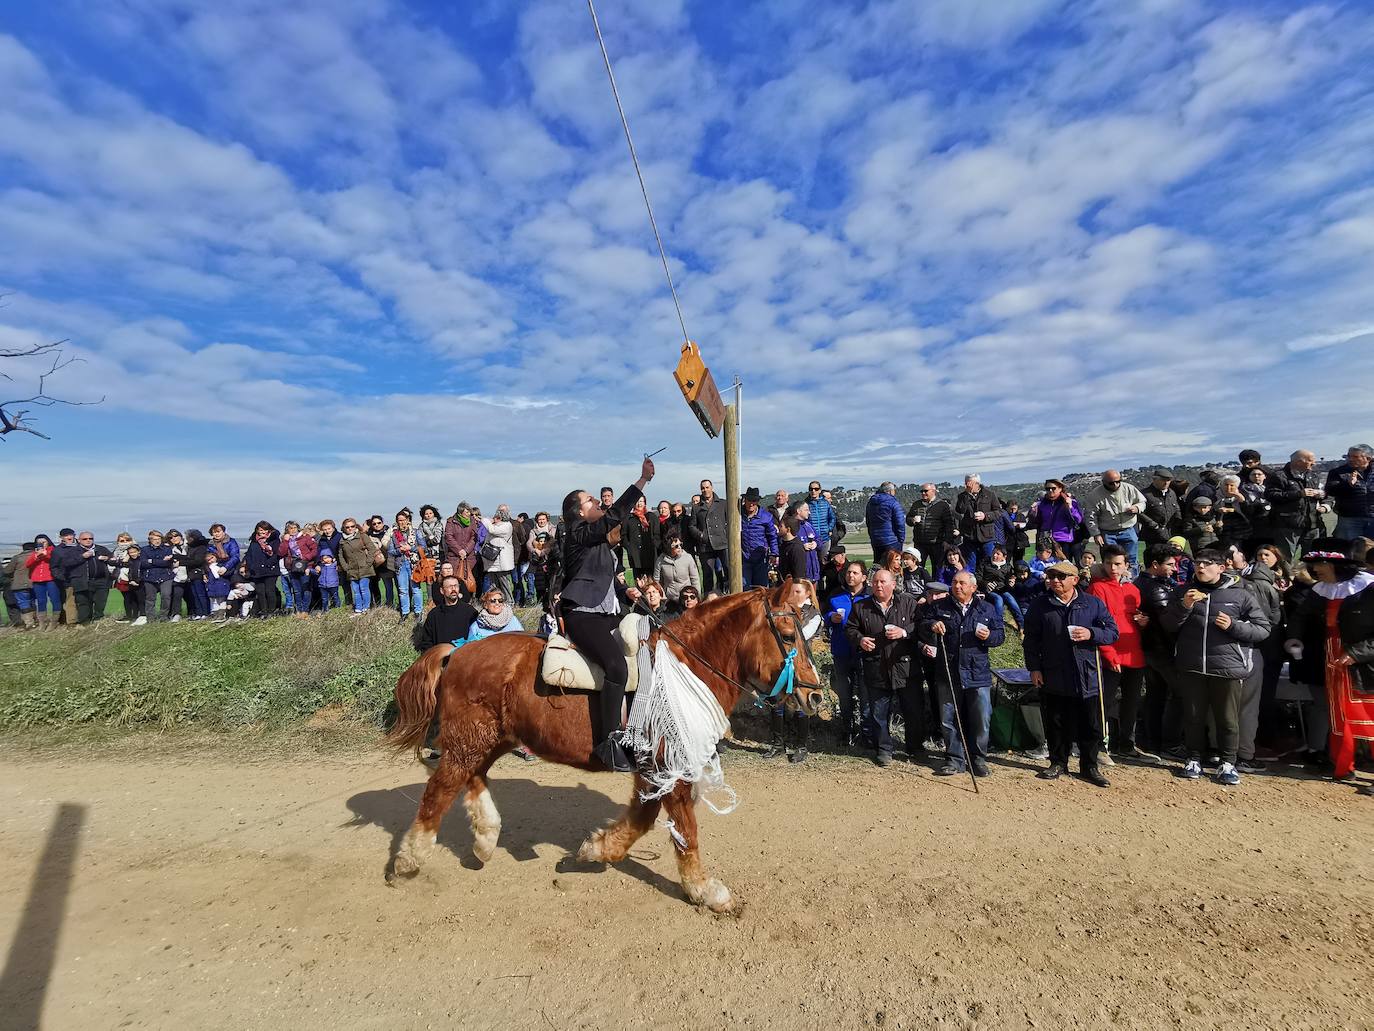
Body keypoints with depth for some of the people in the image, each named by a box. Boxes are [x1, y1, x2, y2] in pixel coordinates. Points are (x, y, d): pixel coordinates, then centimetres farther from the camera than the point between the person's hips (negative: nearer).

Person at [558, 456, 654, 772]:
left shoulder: (598, 537, 21)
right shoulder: (579, 534, -8)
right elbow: (615, 515, -21)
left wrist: (625, 590, 11)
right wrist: (643, 480, -22)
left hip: (605, 613, 10)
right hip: (582, 615, -10)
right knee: (617, 667, -26)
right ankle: (607, 743, -19)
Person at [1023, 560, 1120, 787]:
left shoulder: (1093, 604, 2)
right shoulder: (1040, 605, 1)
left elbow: (1112, 632, 3)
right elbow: (1031, 639, 4)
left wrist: (1091, 634, -16)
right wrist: (1034, 668, -1)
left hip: (1087, 677, 0)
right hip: (1053, 678, 0)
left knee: (1091, 727, 8)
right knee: (1056, 725, 10)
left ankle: (1089, 767, 25)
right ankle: (1058, 764, 26)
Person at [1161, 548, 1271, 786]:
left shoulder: (1240, 595, 2)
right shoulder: (1186, 592, 9)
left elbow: (1263, 628, 2)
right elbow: (1168, 626, 5)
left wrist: (1233, 626, -14)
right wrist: (1184, 606, -11)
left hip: (1228, 667, -2)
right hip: (1191, 667, 2)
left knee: (1228, 719, 6)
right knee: (1193, 717, 10)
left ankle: (1227, 763, 21)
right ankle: (1194, 759, 22)